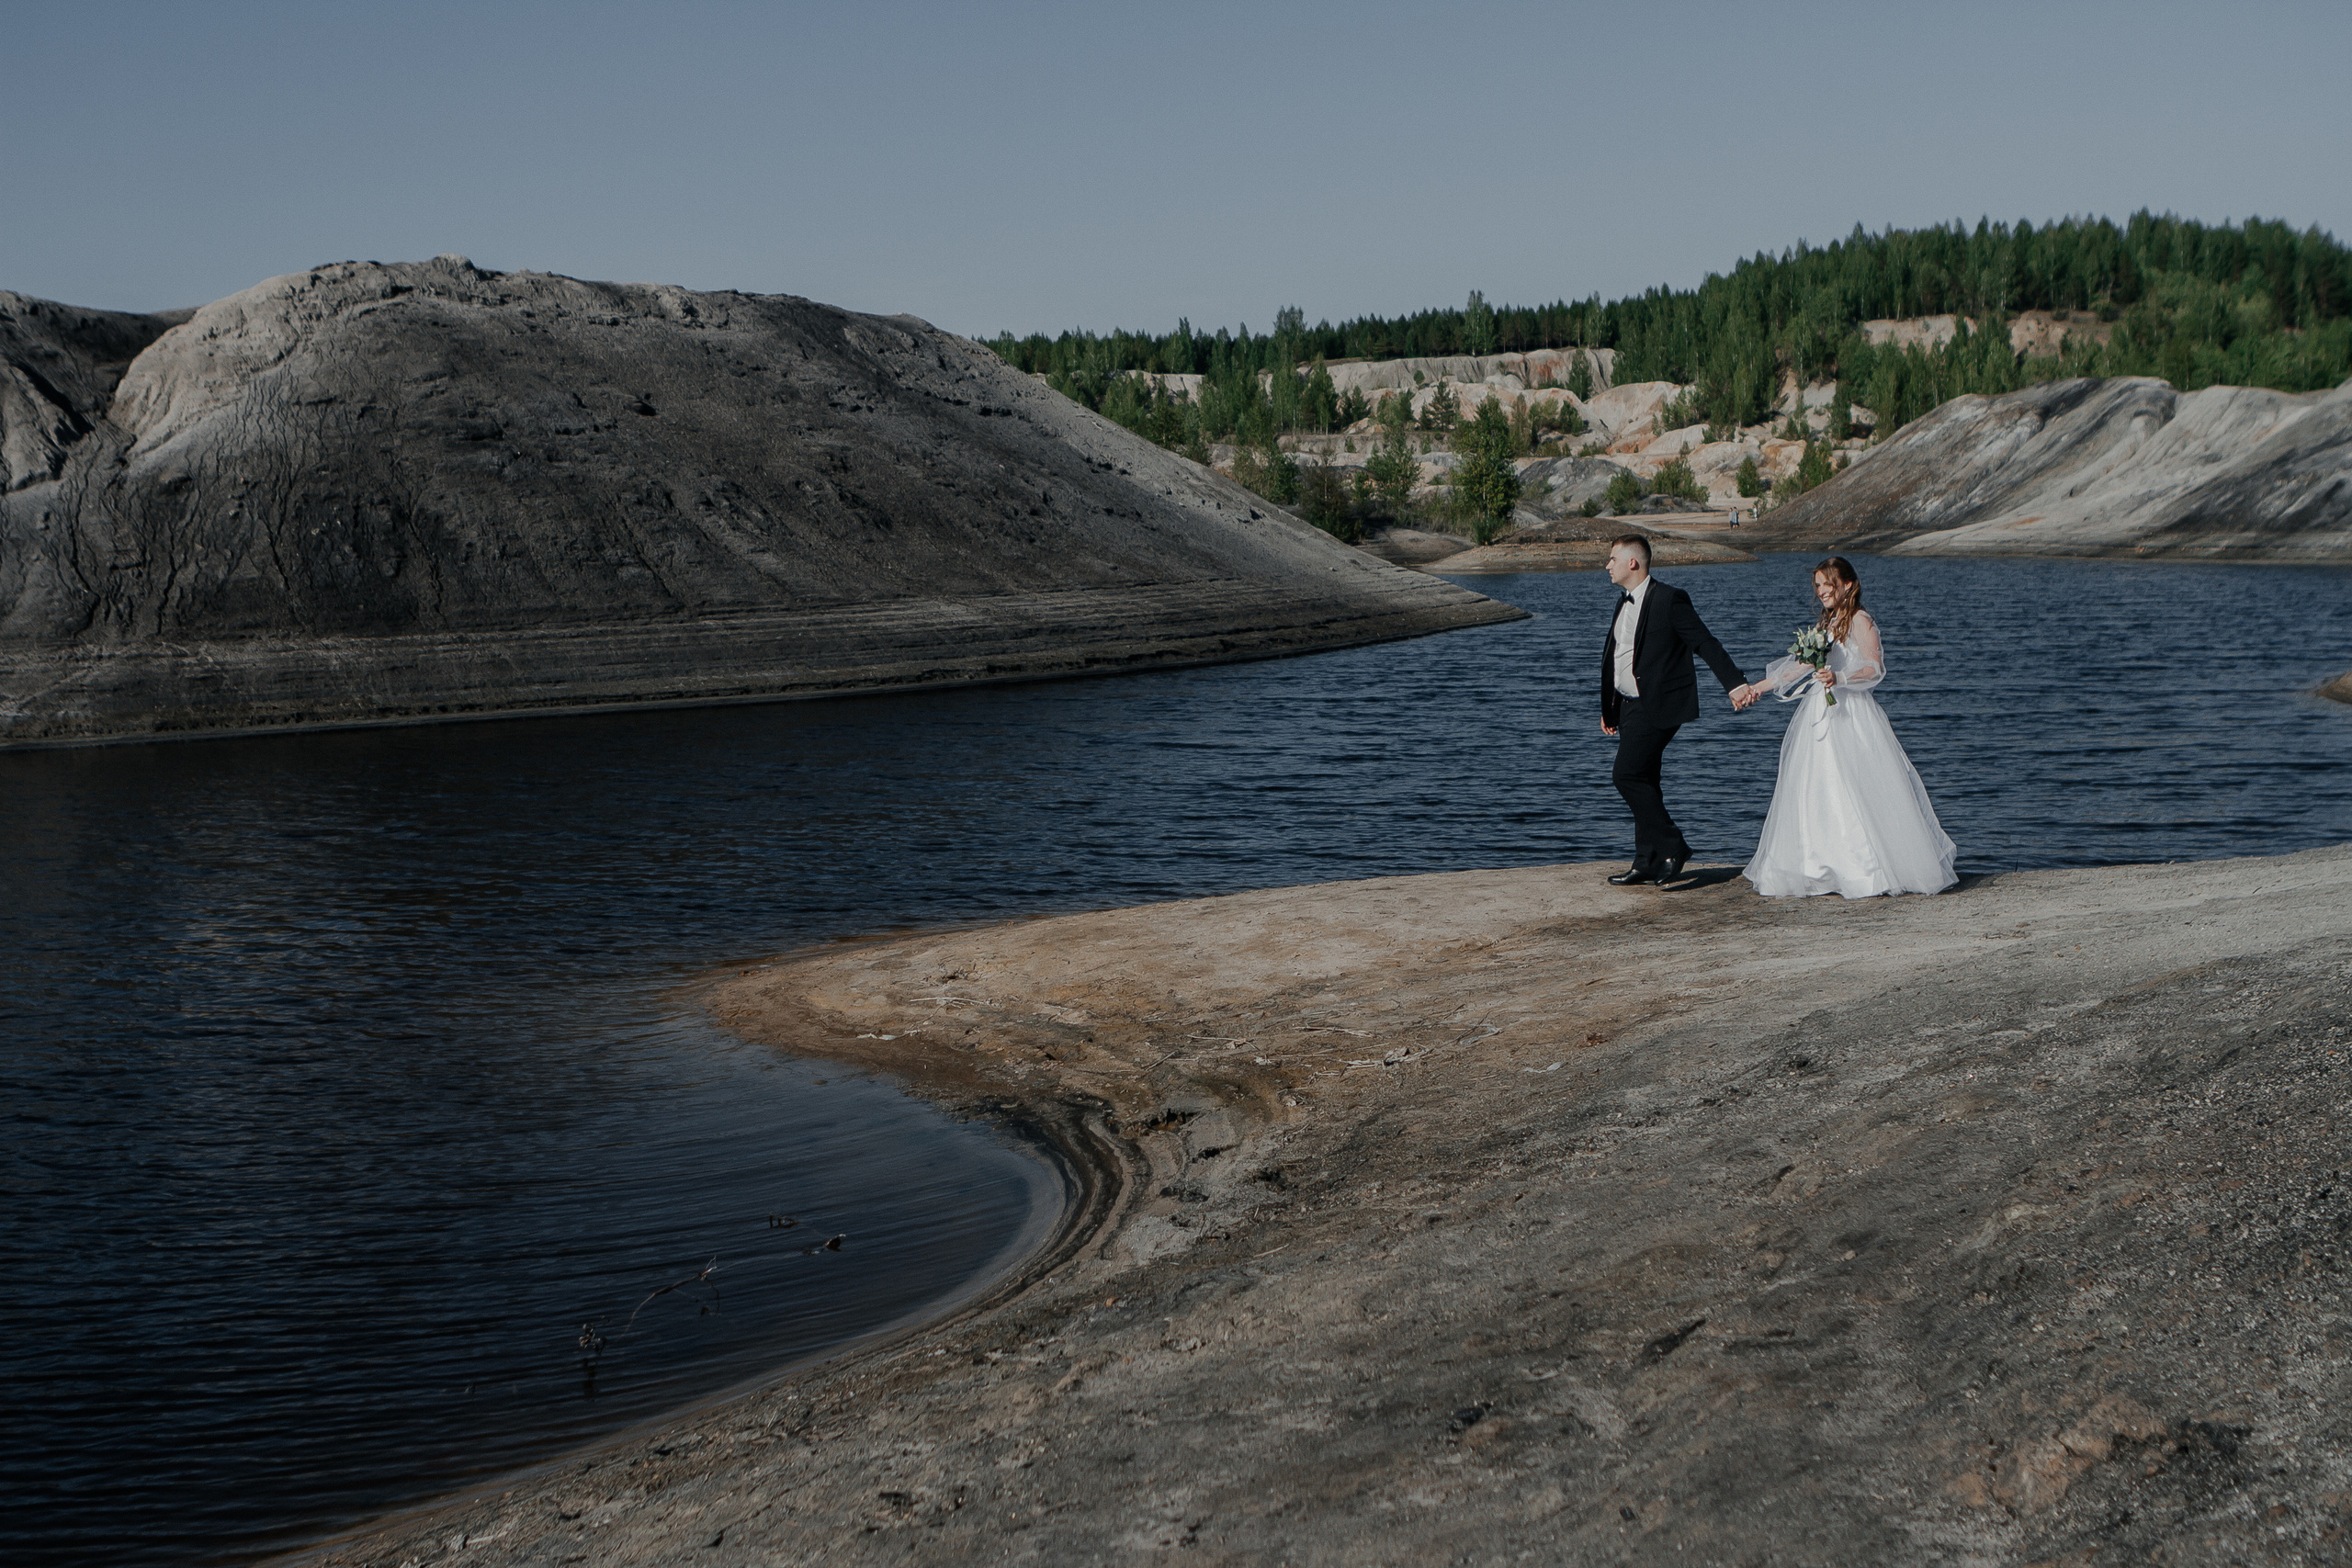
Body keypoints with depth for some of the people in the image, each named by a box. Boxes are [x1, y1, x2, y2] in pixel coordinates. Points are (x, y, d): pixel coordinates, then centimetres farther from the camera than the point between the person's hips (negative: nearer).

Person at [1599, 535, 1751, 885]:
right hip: (1629, 706, 9)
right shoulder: (1625, 601, 13)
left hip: (1657, 706, -9)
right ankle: (1648, 862, 18)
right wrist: (1608, 708, 24)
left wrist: (1737, 685, -17)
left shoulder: (1669, 599, -13)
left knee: (1628, 775, -16)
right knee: (1641, 781, 11)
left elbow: (1706, 645, -13)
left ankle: (1671, 846, -7)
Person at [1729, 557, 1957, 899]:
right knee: (1814, 797, 4)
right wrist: (1756, 688, 26)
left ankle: (1867, 877, -5)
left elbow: (1875, 669, -15)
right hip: (1820, 717, 8)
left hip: (1850, 719, -8)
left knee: (1854, 799, -10)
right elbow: (1800, 666, 26)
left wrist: (1840, 678, -31)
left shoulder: (1860, 621, -5)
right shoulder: (1827, 624, 19)